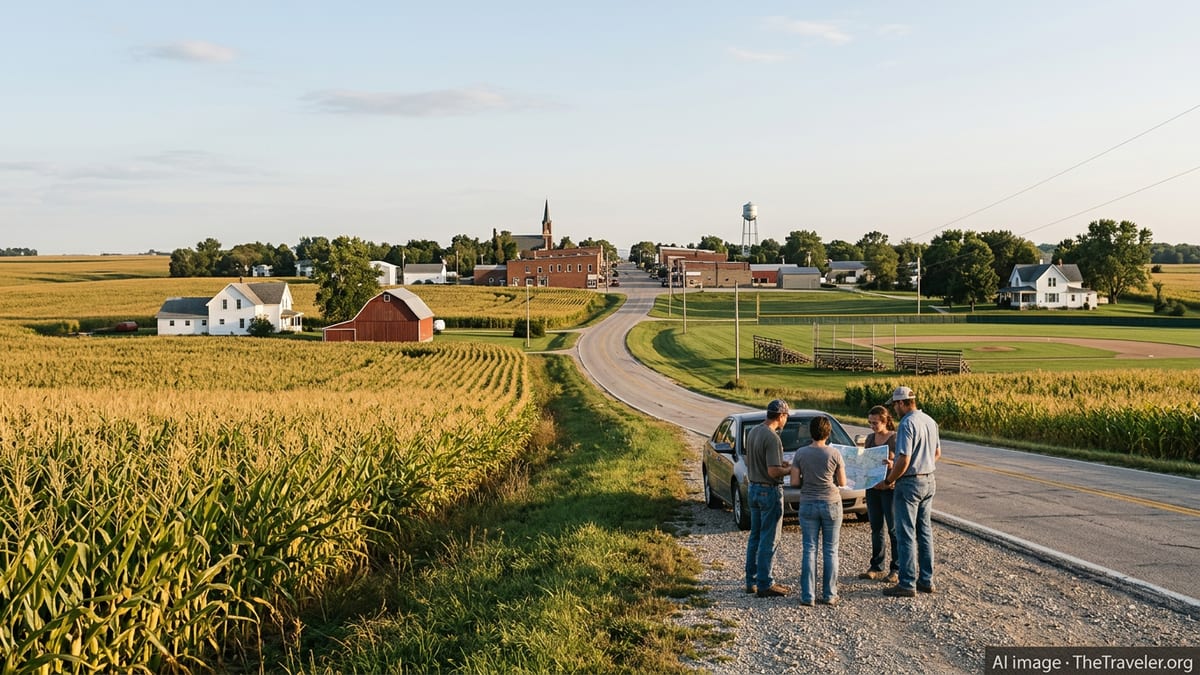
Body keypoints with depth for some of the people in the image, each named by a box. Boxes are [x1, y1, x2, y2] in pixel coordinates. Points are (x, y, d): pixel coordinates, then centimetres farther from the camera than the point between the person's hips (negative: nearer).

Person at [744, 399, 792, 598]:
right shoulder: (772, 438, -21)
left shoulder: (752, 432, 6)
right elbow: (773, 472, -25)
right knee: (768, 539, -2)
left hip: (754, 488, 9)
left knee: (755, 536, 15)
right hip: (769, 491, -9)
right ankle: (764, 585, 3)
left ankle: (752, 581, 21)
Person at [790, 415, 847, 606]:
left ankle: (807, 596, 5)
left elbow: (794, 482, -3)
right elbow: (842, 482, -2)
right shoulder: (834, 454, -7)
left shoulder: (800, 454, -4)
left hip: (808, 504, 1)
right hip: (831, 504, -1)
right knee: (830, 550, 8)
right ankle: (829, 595, 11)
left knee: (809, 550, 5)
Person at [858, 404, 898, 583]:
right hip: (872, 488, 6)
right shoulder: (870, 438, 11)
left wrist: (892, 465, -31)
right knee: (876, 529, 12)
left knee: (893, 529, 0)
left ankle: (896, 570, 6)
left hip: (890, 488, -6)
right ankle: (876, 568, 20)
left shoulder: (896, 438, -9)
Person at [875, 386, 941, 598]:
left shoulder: (907, 424, -19)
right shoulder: (930, 421, 7)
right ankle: (926, 580, 22)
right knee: (925, 531, 15)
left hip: (909, 483, -9)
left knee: (906, 534, -2)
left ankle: (907, 584, 1)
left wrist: (888, 481, -11)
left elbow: (903, 461, -22)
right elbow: (937, 453, 18)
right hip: (929, 481, 9)